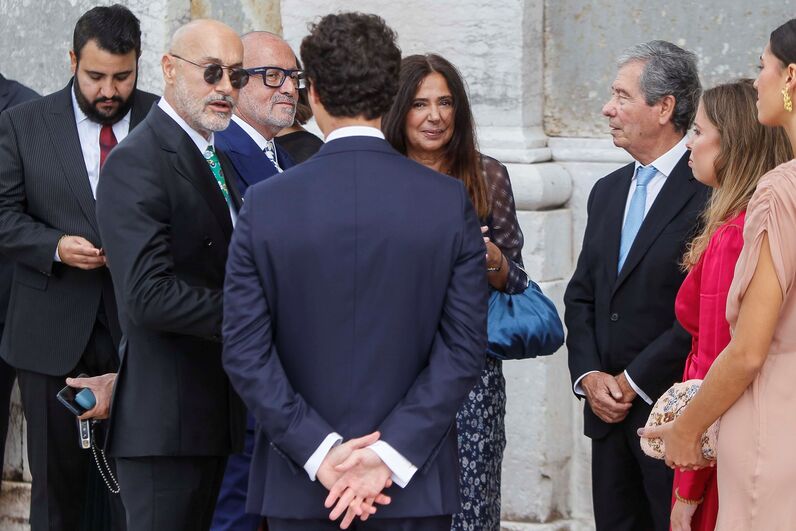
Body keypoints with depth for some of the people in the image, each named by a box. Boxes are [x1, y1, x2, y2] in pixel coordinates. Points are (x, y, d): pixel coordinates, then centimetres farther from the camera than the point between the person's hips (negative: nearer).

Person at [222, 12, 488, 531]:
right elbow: (464, 347, -8)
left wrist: (317, 452, -9)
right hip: (415, 487, 0)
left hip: (298, 487, 0)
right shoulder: (449, 201, -5)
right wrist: (392, 455, -10)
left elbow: (245, 351, -8)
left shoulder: (265, 205, -5)